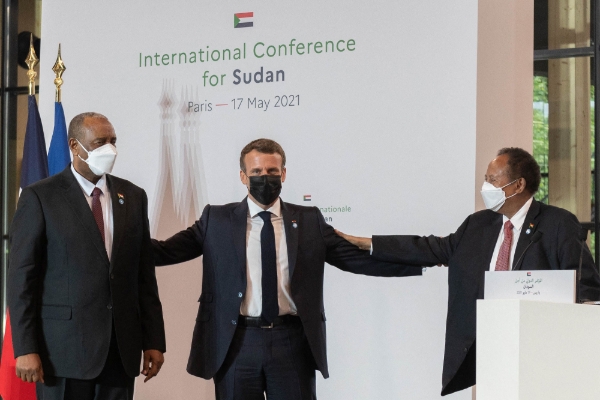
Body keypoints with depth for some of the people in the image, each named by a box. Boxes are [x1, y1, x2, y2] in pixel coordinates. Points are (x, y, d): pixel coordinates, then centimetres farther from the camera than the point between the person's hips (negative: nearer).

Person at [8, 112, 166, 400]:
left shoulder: (133, 197, 11)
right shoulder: (40, 197, -2)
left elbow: (144, 274, 10)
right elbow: (21, 276, -5)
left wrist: (153, 340, 6)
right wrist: (25, 349, -11)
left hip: (122, 347, 4)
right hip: (64, 344, -4)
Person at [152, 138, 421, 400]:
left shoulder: (308, 221, 6)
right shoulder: (217, 219, 5)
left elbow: (359, 258, 1)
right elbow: (165, 251, 0)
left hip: (292, 342, 0)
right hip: (236, 342, 0)